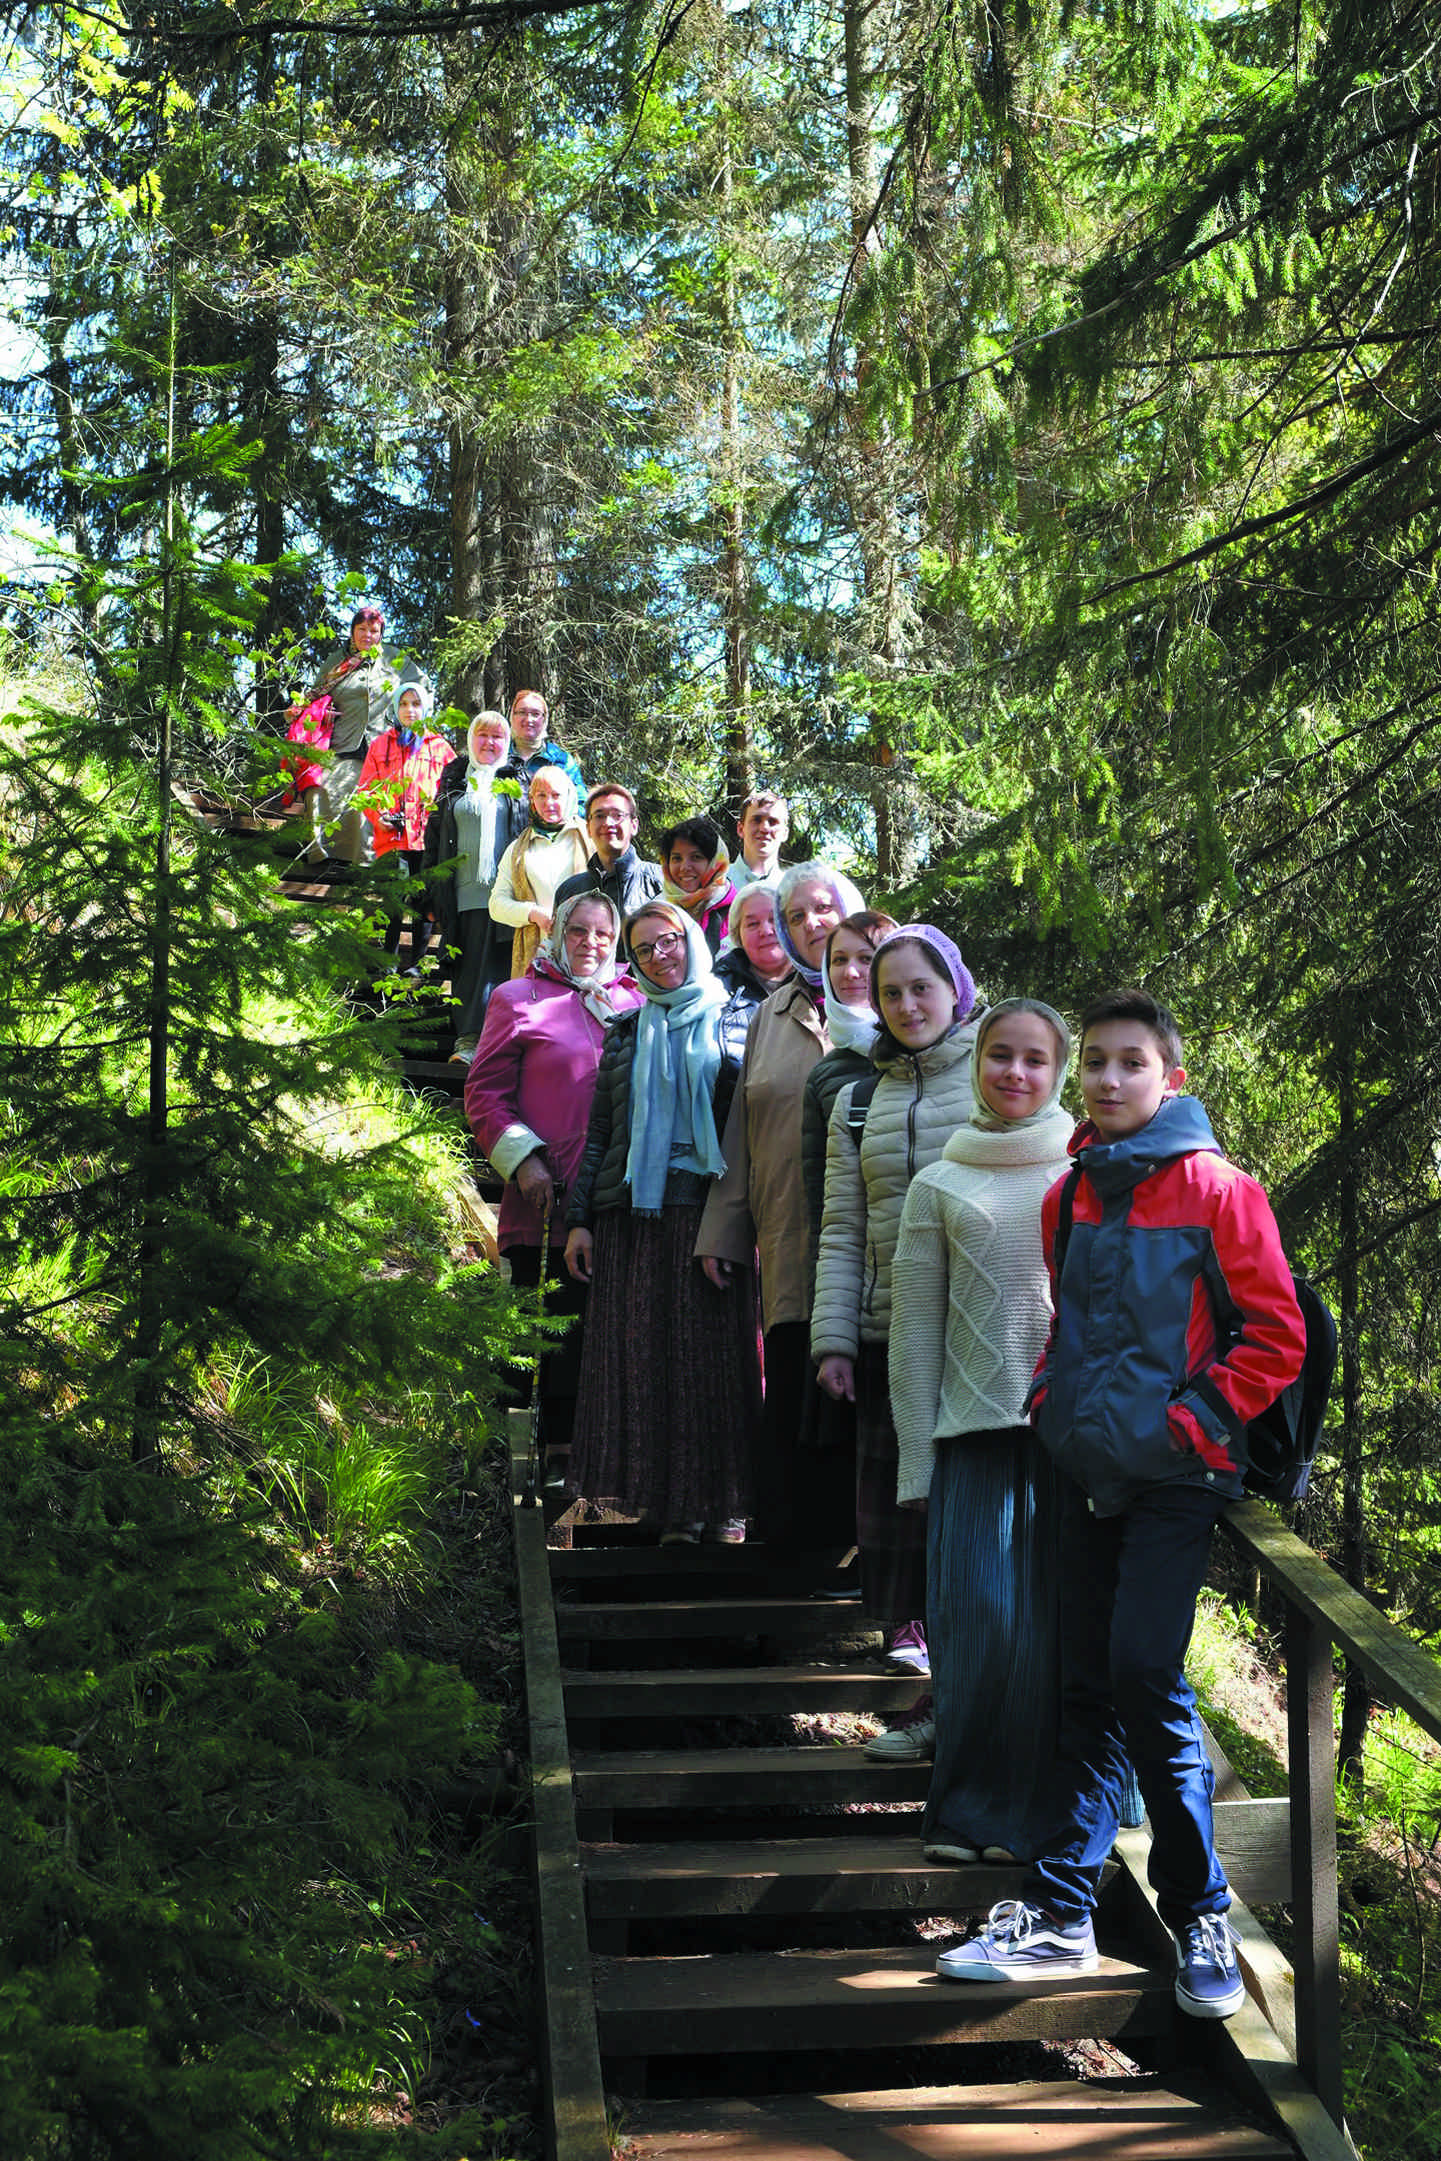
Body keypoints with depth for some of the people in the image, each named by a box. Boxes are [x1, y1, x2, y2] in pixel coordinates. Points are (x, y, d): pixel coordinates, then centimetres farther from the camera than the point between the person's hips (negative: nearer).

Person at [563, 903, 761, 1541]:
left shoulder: (732, 1026, 9)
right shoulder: (627, 1034, 17)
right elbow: (600, 1131, 15)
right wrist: (578, 1218, 9)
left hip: (709, 1208, -3)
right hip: (632, 1213, 3)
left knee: (713, 1354, -4)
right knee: (640, 1353, -1)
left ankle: (722, 1502, 2)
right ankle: (669, 1506, 4)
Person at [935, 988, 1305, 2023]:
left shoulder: (1215, 1189, -8)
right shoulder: (1070, 1197, 11)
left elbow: (1275, 1335, -8)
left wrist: (1196, 1422, -13)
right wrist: (1051, 1399, 12)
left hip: (1175, 1478, -6)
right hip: (1089, 1472, 6)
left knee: (1145, 1674, -13)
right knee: (1088, 1684, 9)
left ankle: (1201, 1915, 4)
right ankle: (1058, 1914, 15)